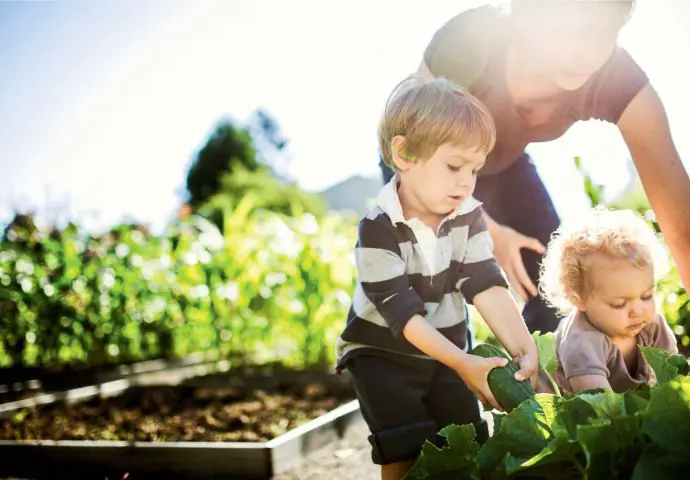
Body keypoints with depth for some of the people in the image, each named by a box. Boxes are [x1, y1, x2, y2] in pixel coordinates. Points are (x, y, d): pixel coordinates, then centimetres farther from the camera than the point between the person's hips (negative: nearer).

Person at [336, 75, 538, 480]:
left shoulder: (468, 216, -10)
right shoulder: (378, 229, -26)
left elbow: (488, 287, -17)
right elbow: (402, 312, -28)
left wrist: (524, 348, -31)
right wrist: (462, 364, -35)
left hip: (446, 348, 5)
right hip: (382, 352, -5)